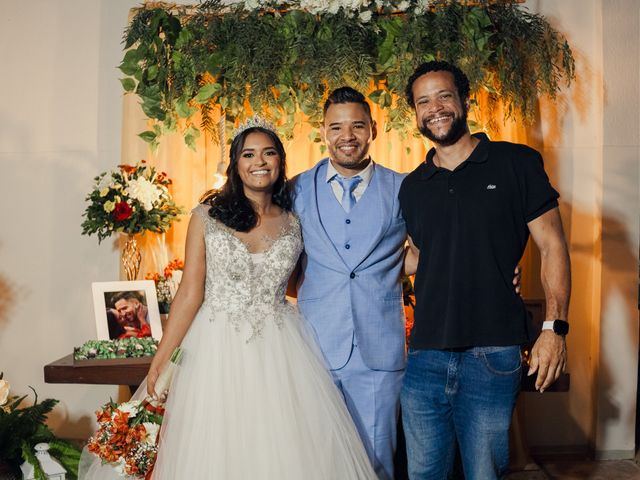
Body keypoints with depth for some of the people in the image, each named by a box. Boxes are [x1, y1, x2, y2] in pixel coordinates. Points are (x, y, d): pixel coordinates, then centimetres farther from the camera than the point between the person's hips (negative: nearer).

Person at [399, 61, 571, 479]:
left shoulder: (517, 163, 0)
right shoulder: (413, 188, 12)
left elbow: (552, 245, -1)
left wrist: (554, 327, -9)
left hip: (492, 354, -4)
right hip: (425, 355, 4)